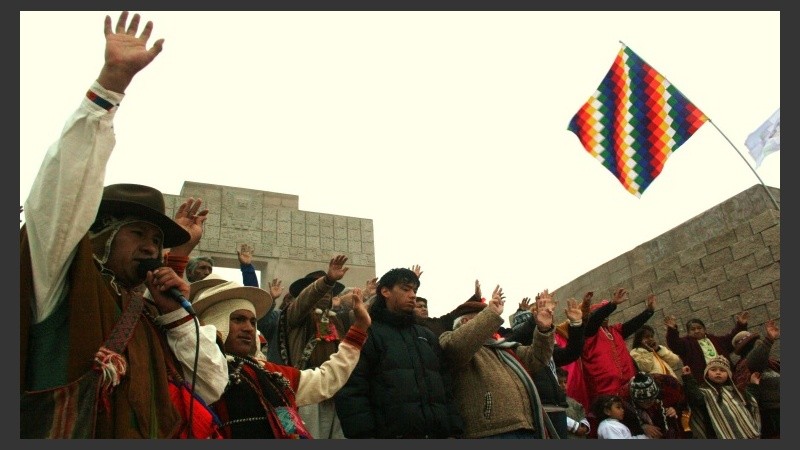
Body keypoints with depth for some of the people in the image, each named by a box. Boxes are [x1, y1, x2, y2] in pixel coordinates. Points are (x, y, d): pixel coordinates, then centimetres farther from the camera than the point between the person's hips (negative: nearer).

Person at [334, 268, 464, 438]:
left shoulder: (427, 336, 20)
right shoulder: (368, 334, 0)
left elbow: (446, 387, 16)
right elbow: (351, 392, -9)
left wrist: (454, 430, 6)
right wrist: (364, 434, -17)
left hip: (439, 433, 6)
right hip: (392, 433, -6)